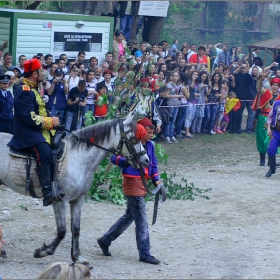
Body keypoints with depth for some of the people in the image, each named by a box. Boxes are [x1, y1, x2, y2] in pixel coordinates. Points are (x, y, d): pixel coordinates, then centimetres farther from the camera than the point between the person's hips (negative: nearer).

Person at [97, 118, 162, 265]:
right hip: (132, 183, -9)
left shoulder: (149, 145, 9)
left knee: (129, 216, 19)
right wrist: (126, 161, -38)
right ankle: (145, 254, 2)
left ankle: (105, 240, 32)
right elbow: (114, 157, -20)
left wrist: (156, 179, 4)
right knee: (142, 220, -5)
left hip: (143, 184, 9)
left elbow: (153, 164, 18)